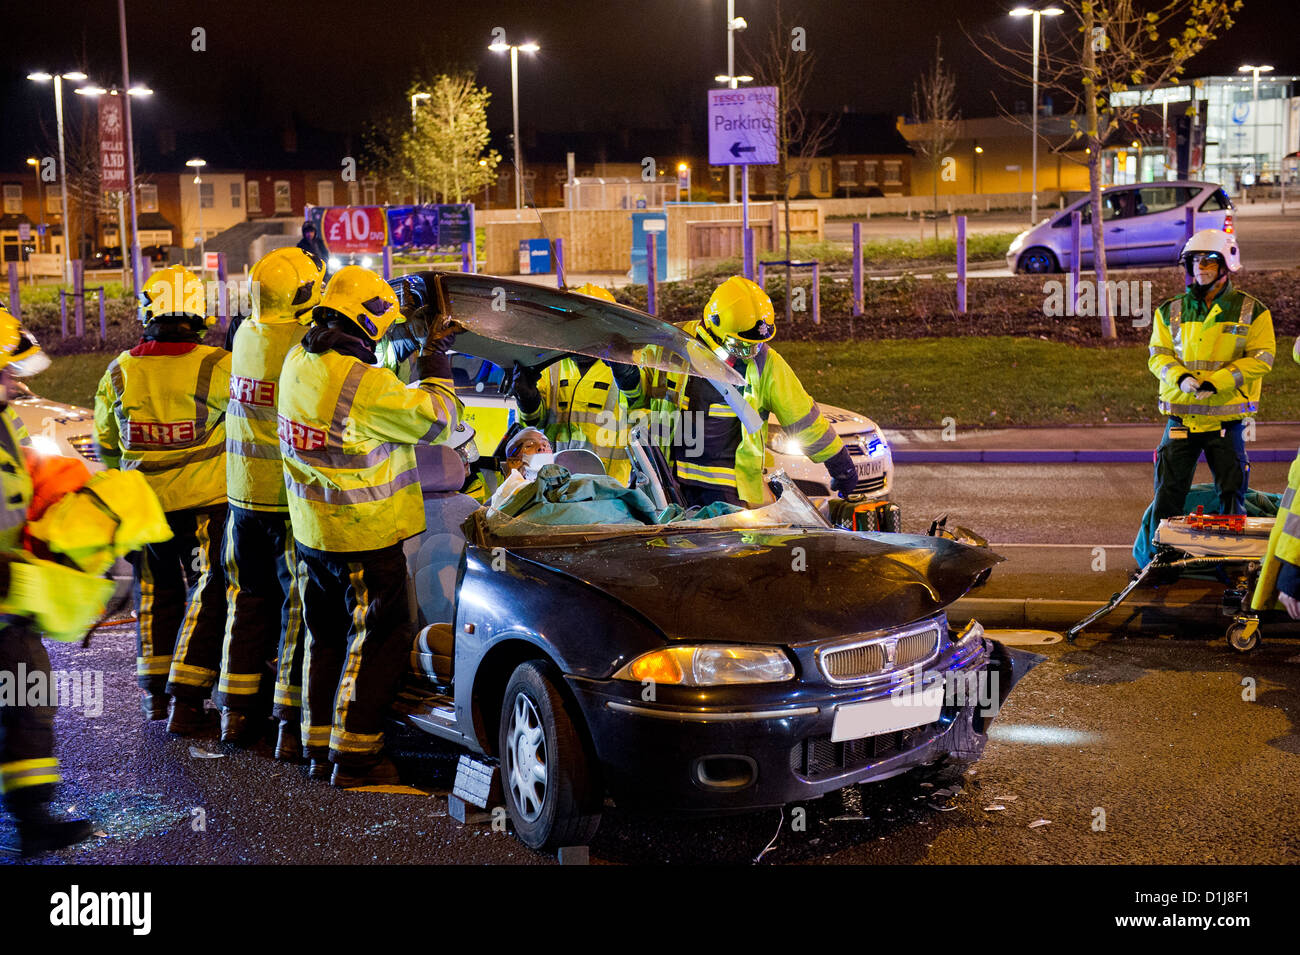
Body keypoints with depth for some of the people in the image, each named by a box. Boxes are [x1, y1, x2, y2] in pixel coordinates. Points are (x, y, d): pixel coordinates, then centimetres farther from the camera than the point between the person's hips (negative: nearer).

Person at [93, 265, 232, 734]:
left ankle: (154, 688, 24)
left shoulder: (120, 371, -3)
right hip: (205, 501, -4)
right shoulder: (218, 366, -17)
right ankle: (184, 698, 2)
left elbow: (105, 445, 10)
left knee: (155, 591, 19)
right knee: (209, 592, 6)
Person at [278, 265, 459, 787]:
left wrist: (411, 367, 16)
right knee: (379, 642, 3)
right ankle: (354, 755, 7)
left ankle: (319, 747, 27)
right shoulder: (364, 382, -23)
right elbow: (434, 422, -14)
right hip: (364, 535, -8)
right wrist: (435, 377, 2)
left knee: (326, 638, 19)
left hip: (311, 530, 9)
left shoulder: (298, 362, 3)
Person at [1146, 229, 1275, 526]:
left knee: (1231, 493, 5)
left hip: (1227, 419, -2)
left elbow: (1261, 358, -5)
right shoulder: (1171, 311, 7)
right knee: (1168, 493, 4)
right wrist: (1180, 378, -16)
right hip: (1181, 417, 2)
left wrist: (1218, 382, -17)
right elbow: (1158, 355, 6)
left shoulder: (1251, 311, 0)